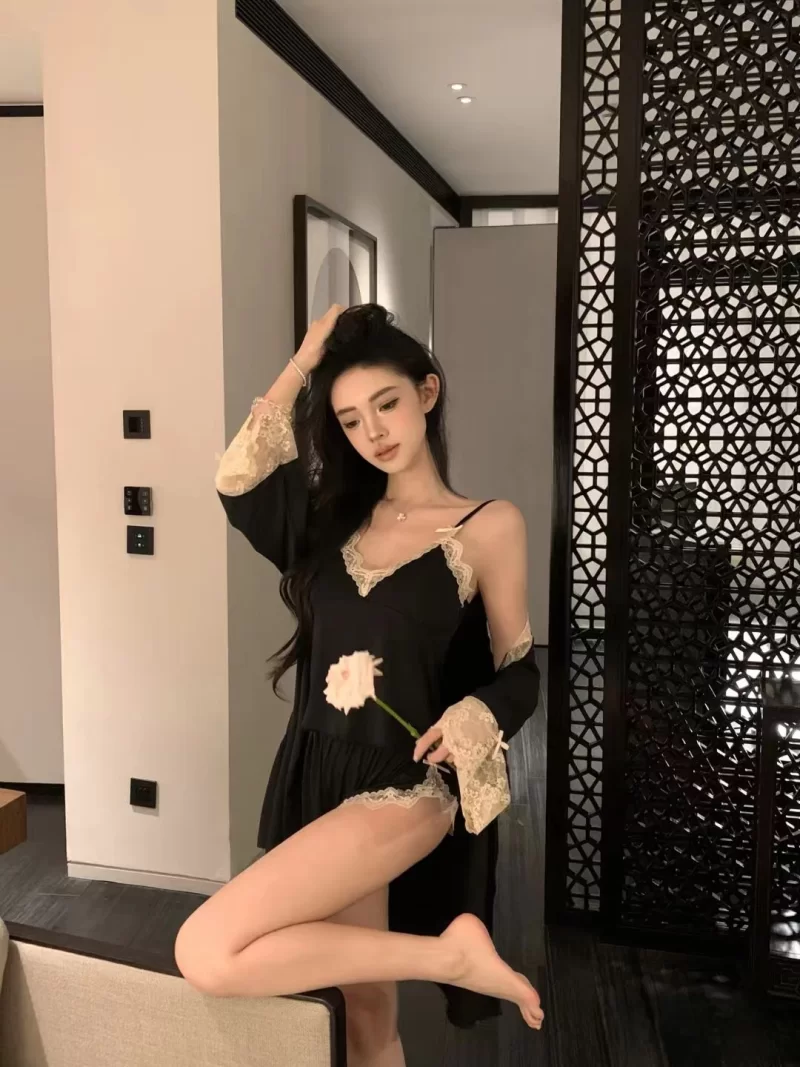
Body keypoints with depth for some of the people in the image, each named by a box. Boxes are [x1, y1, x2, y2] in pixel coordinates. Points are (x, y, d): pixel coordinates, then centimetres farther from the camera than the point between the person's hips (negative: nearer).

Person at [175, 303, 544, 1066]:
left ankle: (449, 952, -7)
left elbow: (517, 670, 0)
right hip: (320, 772, 6)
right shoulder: (337, 514, 9)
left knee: (206, 954, -18)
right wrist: (304, 360, 1)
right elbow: (238, 481, -3)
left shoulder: (489, 524, -5)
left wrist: (473, 721, -22)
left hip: (404, 784, -5)